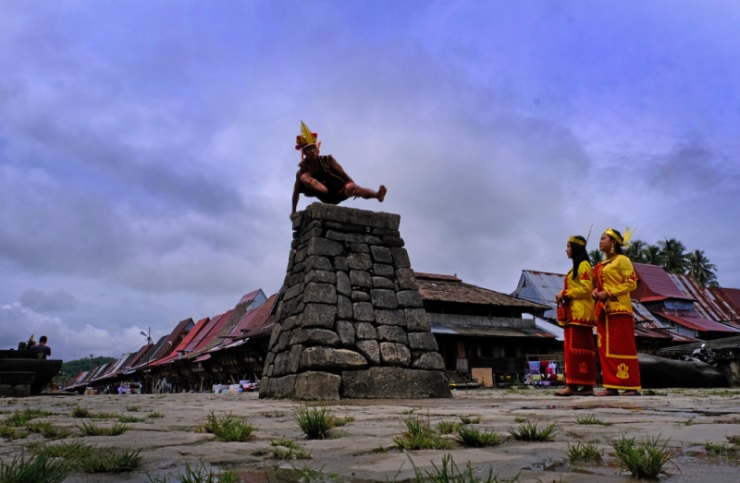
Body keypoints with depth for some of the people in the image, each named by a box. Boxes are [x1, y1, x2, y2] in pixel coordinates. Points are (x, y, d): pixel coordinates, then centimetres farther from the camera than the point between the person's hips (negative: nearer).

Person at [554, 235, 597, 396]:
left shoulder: (583, 265, -6)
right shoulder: (576, 267, 23)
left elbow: (586, 289, -16)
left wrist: (565, 293, -13)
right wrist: (563, 295, 9)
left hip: (579, 312, -10)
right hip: (573, 312, 10)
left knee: (576, 347, -12)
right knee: (583, 348, 6)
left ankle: (573, 385, -14)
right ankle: (587, 386, 6)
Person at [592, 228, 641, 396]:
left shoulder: (622, 260, -2)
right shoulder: (601, 265, 20)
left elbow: (631, 283, -10)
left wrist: (608, 293, -16)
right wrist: (596, 291, 2)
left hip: (619, 308, -8)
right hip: (603, 310, 8)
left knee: (623, 348, -8)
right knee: (605, 349, 3)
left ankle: (631, 387, -4)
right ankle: (611, 386, 6)